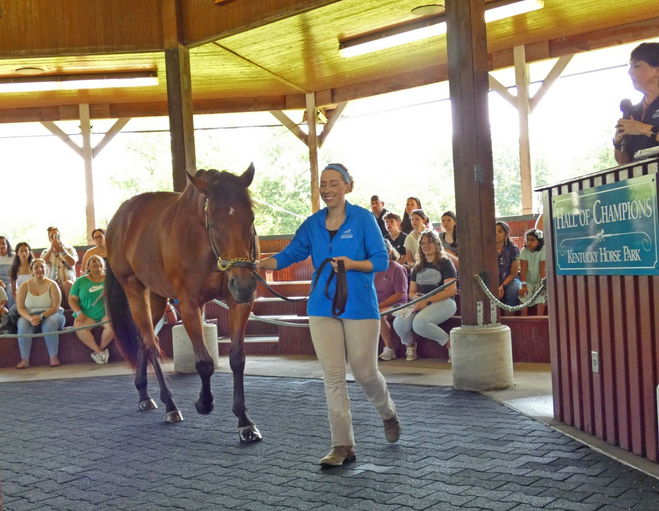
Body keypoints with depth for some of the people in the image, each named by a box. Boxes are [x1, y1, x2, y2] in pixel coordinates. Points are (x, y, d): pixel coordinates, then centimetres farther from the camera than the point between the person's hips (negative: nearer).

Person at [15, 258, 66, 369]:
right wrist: (30, 318, -24)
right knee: (23, 325, -31)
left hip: (50, 314, -2)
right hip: (30, 316, 2)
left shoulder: (52, 285, -3)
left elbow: (55, 307, -9)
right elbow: (20, 308, -3)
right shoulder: (24, 286, 2)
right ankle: (25, 359, -28)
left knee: (49, 324, -36)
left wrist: (41, 316, -25)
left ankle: (53, 357, -28)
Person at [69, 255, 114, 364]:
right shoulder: (80, 281, 11)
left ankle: (99, 350, -10)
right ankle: (100, 351, -17)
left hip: (106, 313, -1)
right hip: (87, 315, 1)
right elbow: (72, 299, 7)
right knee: (78, 326, -32)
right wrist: (79, 312, -9)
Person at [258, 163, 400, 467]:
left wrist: (352, 264, -22)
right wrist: (257, 265, -13)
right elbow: (289, 255, 3)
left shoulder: (363, 218, -4)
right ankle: (343, 447, 7)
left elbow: (381, 260, -5)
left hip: (360, 307, -3)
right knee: (333, 376, 1)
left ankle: (388, 413, 36)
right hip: (323, 308, 3)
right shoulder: (313, 224, 7)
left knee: (365, 371, 4)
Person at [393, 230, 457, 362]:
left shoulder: (445, 263, 2)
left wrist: (427, 300, -18)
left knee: (419, 323, -37)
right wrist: (416, 297, -5)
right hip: (421, 303, 5)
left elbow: (450, 290, -9)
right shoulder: (418, 267, 20)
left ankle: (450, 343, -14)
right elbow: (412, 291, 22)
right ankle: (410, 344, 9)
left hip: (443, 302, -5)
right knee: (399, 323, -25)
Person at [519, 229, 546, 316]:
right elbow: (524, 269, -14)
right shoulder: (524, 251, -6)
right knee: (523, 293, -22)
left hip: (540, 281, -2)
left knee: (541, 293, -27)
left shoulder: (543, 250, -12)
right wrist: (523, 285, -24)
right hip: (528, 281, 2)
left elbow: (543, 269, -19)